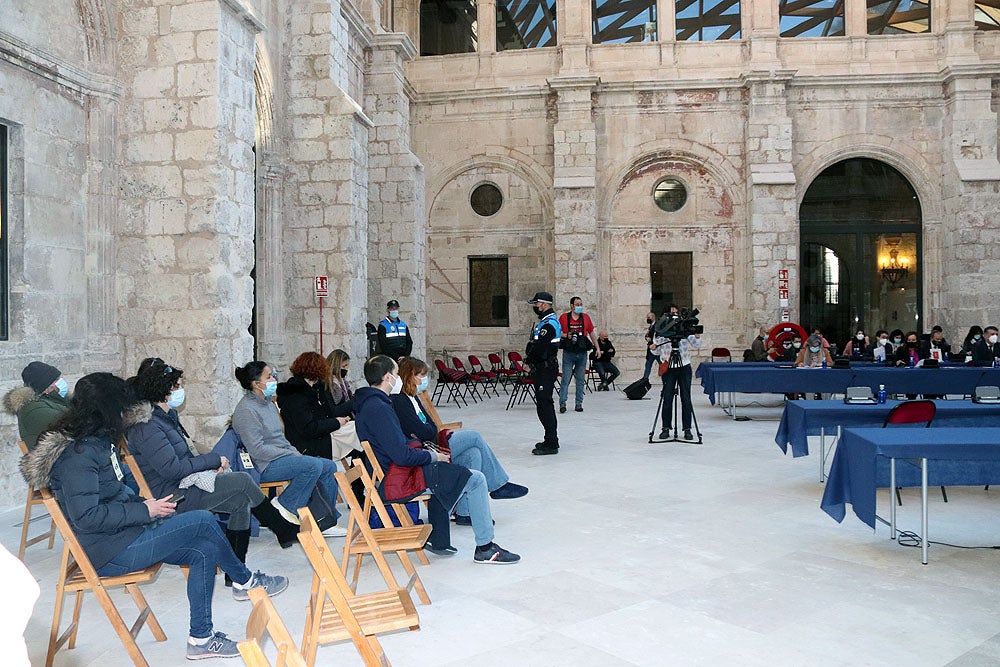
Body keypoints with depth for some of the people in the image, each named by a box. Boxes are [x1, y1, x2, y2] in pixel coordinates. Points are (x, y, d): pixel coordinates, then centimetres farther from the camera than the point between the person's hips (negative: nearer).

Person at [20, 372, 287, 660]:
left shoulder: (97, 441, 11)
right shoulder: (77, 453, -20)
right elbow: (86, 516, -27)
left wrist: (145, 505, 4)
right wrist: (144, 511, -20)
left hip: (127, 535, 10)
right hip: (111, 552, -10)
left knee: (206, 551, -5)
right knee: (203, 521, -14)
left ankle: (200, 637, 3)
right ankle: (246, 581, 8)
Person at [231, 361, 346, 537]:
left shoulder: (268, 403, 15)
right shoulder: (246, 410, -16)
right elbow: (258, 450, -21)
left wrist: (295, 452, 5)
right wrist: (292, 455, -18)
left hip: (281, 456, 10)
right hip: (263, 467, -10)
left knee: (329, 467, -1)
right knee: (314, 465, -28)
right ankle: (285, 504, -9)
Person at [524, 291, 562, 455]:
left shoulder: (549, 324, -18)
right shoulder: (546, 321, 17)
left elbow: (539, 347, -22)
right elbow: (535, 344, 19)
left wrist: (528, 363, -8)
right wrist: (529, 356, 3)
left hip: (545, 369, -11)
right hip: (544, 369, 11)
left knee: (545, 405, -10)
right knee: (545, 405, 16)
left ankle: (551, 444, -8)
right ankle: (550, 440, 26)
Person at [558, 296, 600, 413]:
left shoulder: (586, 317, 9)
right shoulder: (564, 317, 0)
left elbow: (592, 334, 15)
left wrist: (597, 348, 12)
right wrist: (566, 335, -13)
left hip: (582, 353, 3)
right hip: (568, 353, -3)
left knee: (581, 380, 6)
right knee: (565, 379, -6)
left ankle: (579, 403, 13)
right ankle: (562, 403, -1)